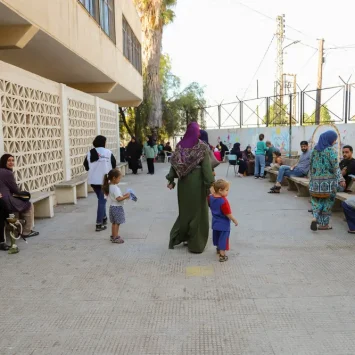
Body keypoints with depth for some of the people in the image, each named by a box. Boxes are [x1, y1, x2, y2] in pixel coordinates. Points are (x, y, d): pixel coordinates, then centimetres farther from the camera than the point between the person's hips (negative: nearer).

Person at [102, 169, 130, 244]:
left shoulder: (110, 186, 7)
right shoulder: (115, 188, -23)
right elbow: (118, 199, -27)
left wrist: (123, 195, 7)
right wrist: (126, 197, -16)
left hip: (112, 207, 9)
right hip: (117, 207, -9)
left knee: (114, 223, 18)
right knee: (117, 223, -1)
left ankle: (113, 236, 27)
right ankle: (115, 238, 3)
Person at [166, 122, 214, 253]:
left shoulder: (180, 145, 2)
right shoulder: (202, 147, -10)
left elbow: (174, 163, 1)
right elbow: (206, 167, -14)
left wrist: (171, 180, 5)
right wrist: (209, 184, -13)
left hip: (184, 182, 4)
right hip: (197, 182, -4)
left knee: (185, 209, 18)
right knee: (197, 210, 5)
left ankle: (176, 237, 17)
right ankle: (195, 243, 11)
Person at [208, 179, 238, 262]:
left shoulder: (211, 197, -7)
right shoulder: (223, 201, -29)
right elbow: (228, 214, -23)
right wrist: (234, 220, -9)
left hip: (215, 222, 8)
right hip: (223, 224, -8)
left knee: (217, 236, 25)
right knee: (223, 239, 3)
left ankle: (218, 248, 47)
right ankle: (222, 255, 7)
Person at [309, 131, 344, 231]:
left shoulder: (315, 150, 7)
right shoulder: (330, 150, -10)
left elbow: (311, 165, 13)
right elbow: (335, 167, -14)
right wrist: (340, 179, -13)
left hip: (315, 181, 5)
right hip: (328, 181, -5)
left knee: (316, 201, 14)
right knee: (327, 202, 7)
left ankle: (315, 218, -9)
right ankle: (323, 224, 12)